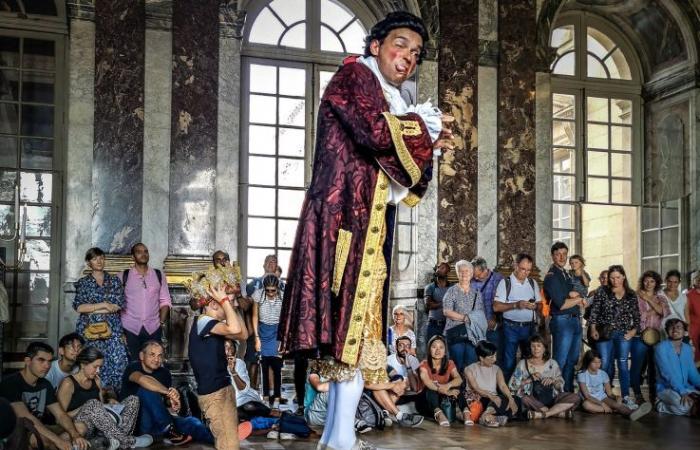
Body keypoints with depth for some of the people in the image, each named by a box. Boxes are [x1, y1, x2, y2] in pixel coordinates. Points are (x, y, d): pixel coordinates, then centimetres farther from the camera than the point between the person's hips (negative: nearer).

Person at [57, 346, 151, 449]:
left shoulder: (96, 381, 14)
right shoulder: (69, 383, -6)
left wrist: (110, 405, -4)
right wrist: (85, 409, -17)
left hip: (97, 427, 7)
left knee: (133, 400, -3)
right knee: (92, 404, -37)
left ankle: (118, 438, -30)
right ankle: (127, 442, -32)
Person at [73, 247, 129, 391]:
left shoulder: (115, 281, 12)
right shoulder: (83, 283, 10)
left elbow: (119, 305, 1)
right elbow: (79, 307, -3)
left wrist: (91, 309, -3)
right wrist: (104, 305, -7)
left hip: (112, 330, 1)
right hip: (89, 331, 0)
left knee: (117, 366, -11)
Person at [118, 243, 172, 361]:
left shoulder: (159, 275, 9)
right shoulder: (123, 276, 3)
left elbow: (165, 301, 10)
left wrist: (162, 322, 1)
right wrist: (118, 327, -1)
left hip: (153, 329, 1)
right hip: (130, 329, -1)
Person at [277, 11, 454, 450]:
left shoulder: (388, 98, 24)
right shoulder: (355, 76, -3)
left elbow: (397, 166, 24)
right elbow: (380, 133, -20)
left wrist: (429, 144, 11)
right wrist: (425, 126, -4)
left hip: (366, 220, 9)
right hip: (347, 216, -9)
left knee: (352, 319, 8)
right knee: (355, 318, -13)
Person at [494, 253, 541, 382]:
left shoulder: (533, 283, 10)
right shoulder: (505, 283, -5)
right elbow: (496, 307, -11)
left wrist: (535, 306, -10)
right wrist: (516, 305, -22)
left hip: (530, 327, 4)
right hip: (512, 328, -4)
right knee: (509, 362, 2)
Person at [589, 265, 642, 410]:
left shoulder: (631, 295, 5)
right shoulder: (602, 293, 2)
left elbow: (636, 316, 8)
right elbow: (594, 311, 2)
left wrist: (633, 330, -4)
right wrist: (593, 329, -6)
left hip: (623, 334, 0)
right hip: (604, 333, 0)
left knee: (623, 364, -2)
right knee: (605, 364, 1)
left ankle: (626, 397, 0)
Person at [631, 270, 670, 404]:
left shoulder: (661, 299, 14)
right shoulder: (636, 297, 2)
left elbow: (663, 312, -6)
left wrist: (648, 299, -8)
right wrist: (651, 312, -8)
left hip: (656, 337, 3)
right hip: (640, 337, -3)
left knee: (654, 367, 6)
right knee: (637, 366, -2)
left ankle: (653, 395, 16)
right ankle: (637, 395, 10)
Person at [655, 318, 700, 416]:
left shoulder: (688, 349, 10)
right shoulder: (661, 347, -10)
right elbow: (667, 373, -19)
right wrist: (682, 392, -29)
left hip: (686, 388, 6)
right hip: (666, 388, -6)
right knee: (685, 406, -32)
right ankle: (662, 406, -5)